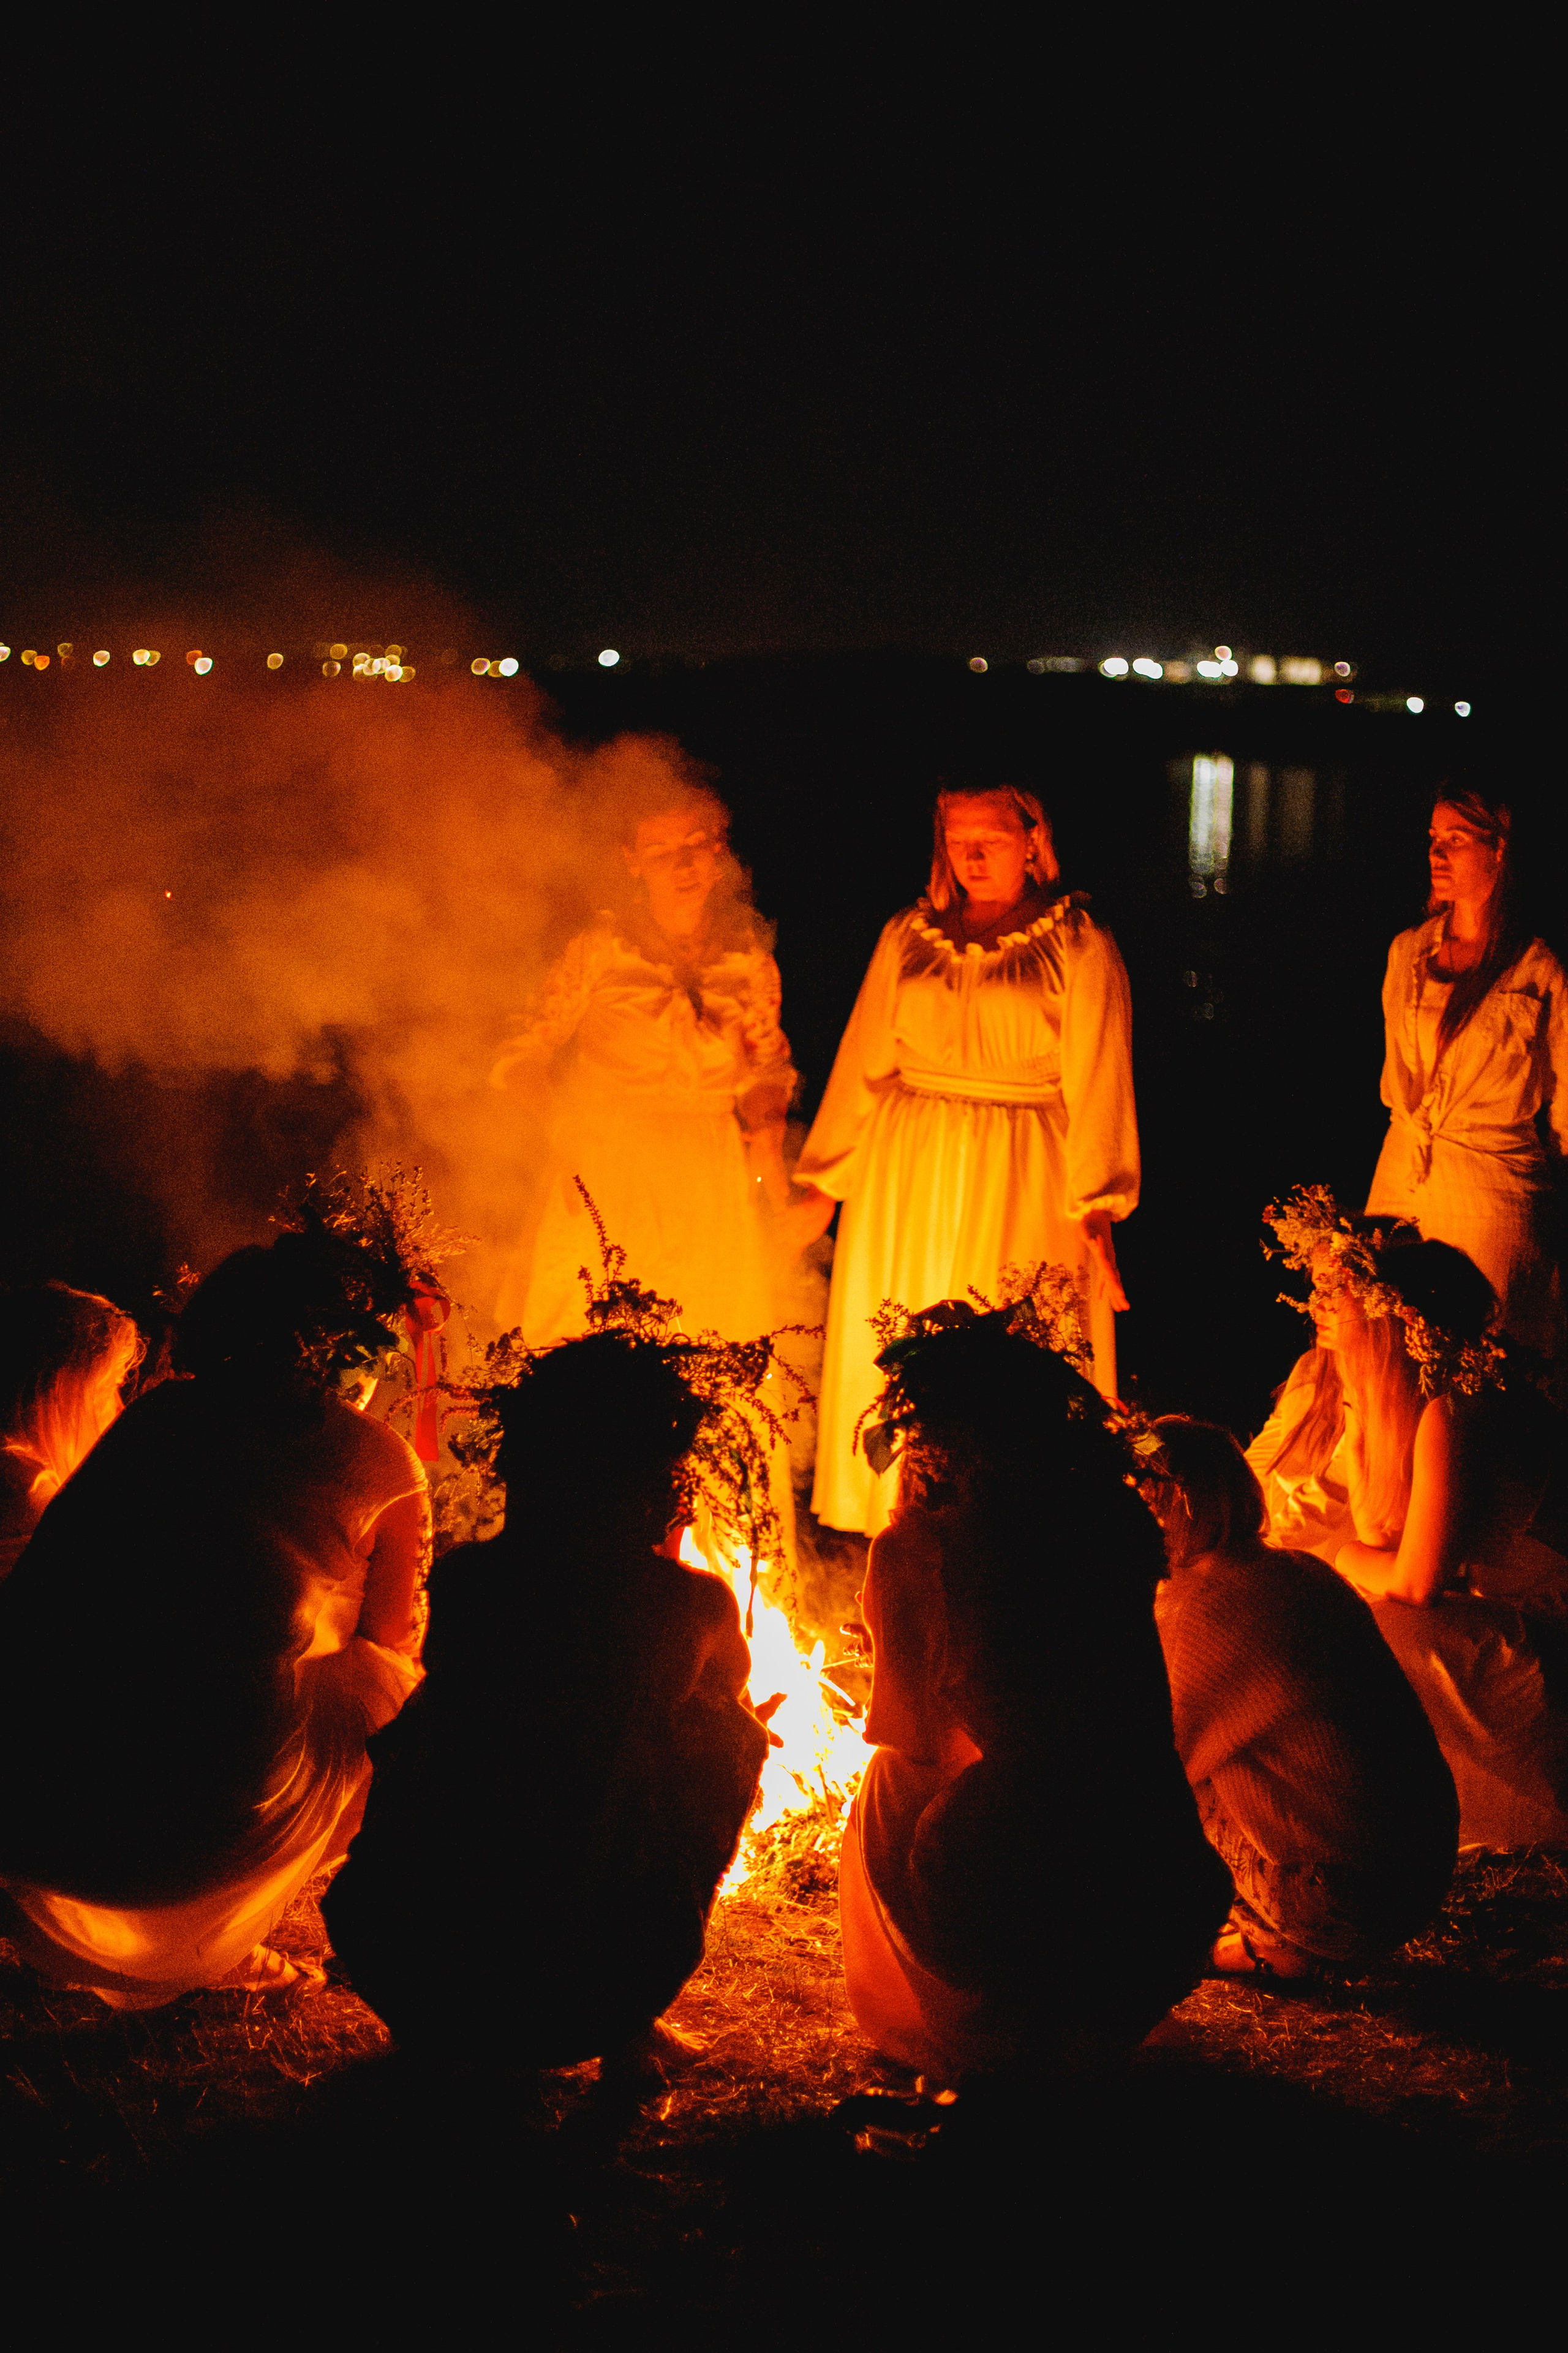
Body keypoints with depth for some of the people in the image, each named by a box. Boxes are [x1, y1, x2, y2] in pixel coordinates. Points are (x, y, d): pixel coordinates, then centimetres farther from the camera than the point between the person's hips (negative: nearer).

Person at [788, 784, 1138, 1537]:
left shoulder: (1079, 947, 1)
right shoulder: (908, 937, 10)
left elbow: (1097, 1085, -5)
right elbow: (863, 1064, 10)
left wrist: (1094, 1207, -13)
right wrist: (823, 1183, 6)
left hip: (1019, 1188, -3)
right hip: (907, 1176, 4)